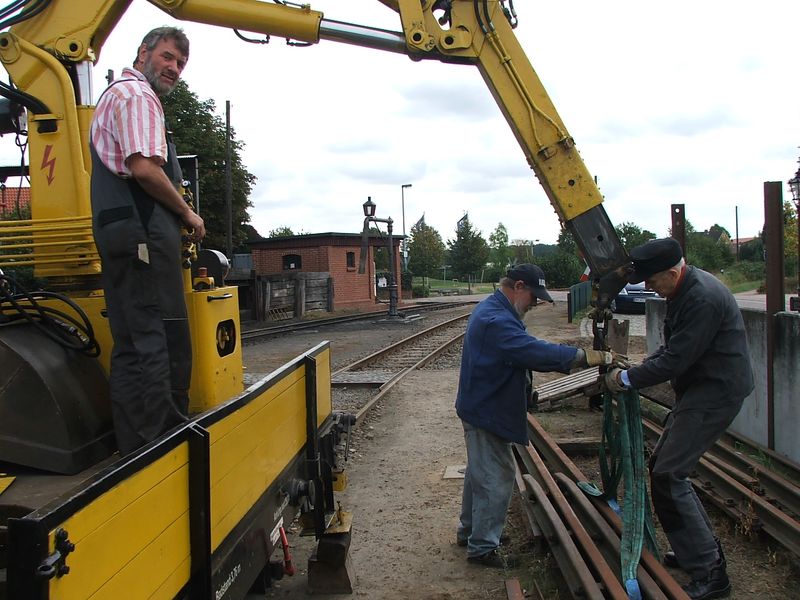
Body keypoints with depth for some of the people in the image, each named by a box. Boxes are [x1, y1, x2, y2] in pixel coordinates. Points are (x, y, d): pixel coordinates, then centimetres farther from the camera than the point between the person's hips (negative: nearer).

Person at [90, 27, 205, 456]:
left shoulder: (115, 96, 29)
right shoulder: (137, 95, -5)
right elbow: (144, 168, -19)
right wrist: (188, 214, -7)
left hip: (115, 231, 11)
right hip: (145, 233, -11)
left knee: (131, 345, 10)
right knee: (164, 341, -10)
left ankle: (133, 446, 16)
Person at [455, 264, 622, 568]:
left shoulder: (492, 311, 11)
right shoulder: (496, 320, -26)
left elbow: (525, 351, 14)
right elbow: (534, 351, -36)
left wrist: (569, 360, 4)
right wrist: (583, 356, -32)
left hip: (480, 408, 11)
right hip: (487, 413, -11)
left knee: (480, 472, 22)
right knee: (497, 479, -2)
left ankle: (469, 531, 37)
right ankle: (482, 547, 9)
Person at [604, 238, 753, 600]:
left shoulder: (704, 299, -26)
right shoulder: (682, 289, 7)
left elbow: (676, 360, -24)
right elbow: (671, 346, 17)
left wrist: (628, 379, -13)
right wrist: (644, 367, 1)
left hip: (715, 392, -11)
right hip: (698, 389, 11)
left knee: (668, 476, -11)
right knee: (662, 466, 16)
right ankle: (701, 547, 28)